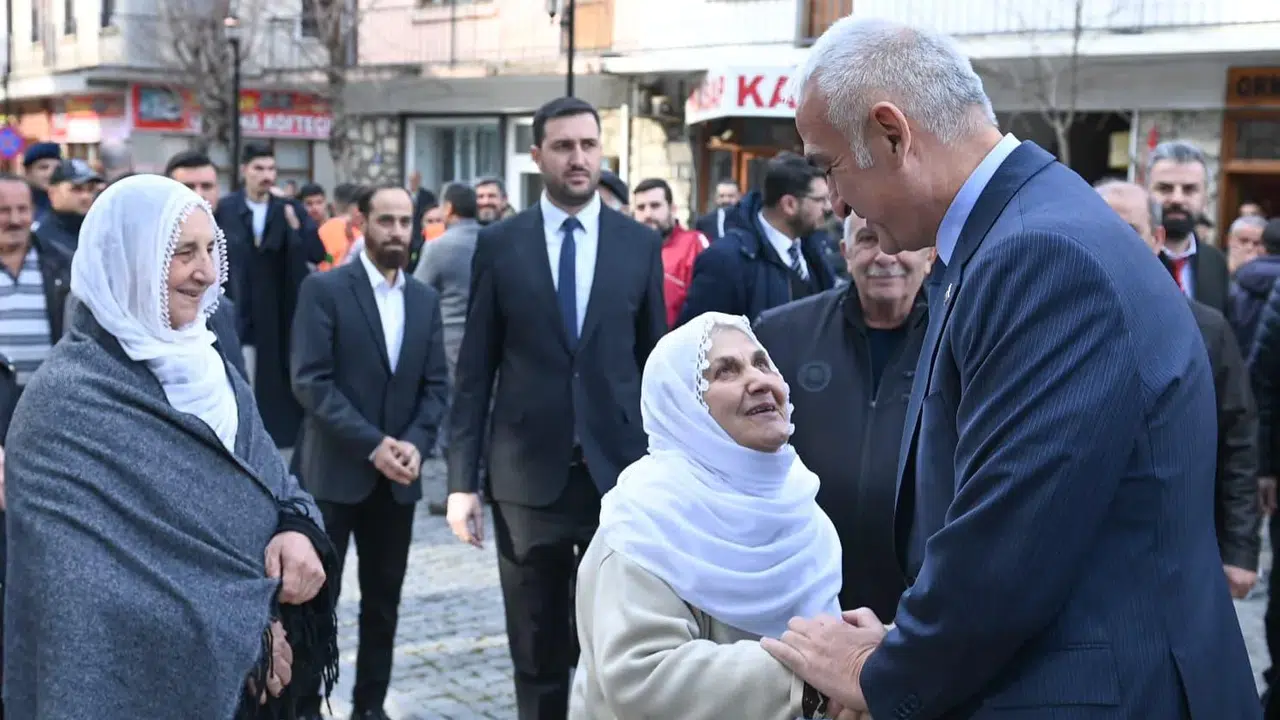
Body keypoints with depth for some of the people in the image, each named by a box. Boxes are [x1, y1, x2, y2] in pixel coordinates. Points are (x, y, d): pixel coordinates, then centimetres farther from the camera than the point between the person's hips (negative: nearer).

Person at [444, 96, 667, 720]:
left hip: (619, 472, 0)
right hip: (527, 475, 0)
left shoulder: (640, 243, 3)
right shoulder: (499, 243, 1)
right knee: (537, 655, 11)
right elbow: (474, 369, 2)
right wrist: (462, 479, -3)